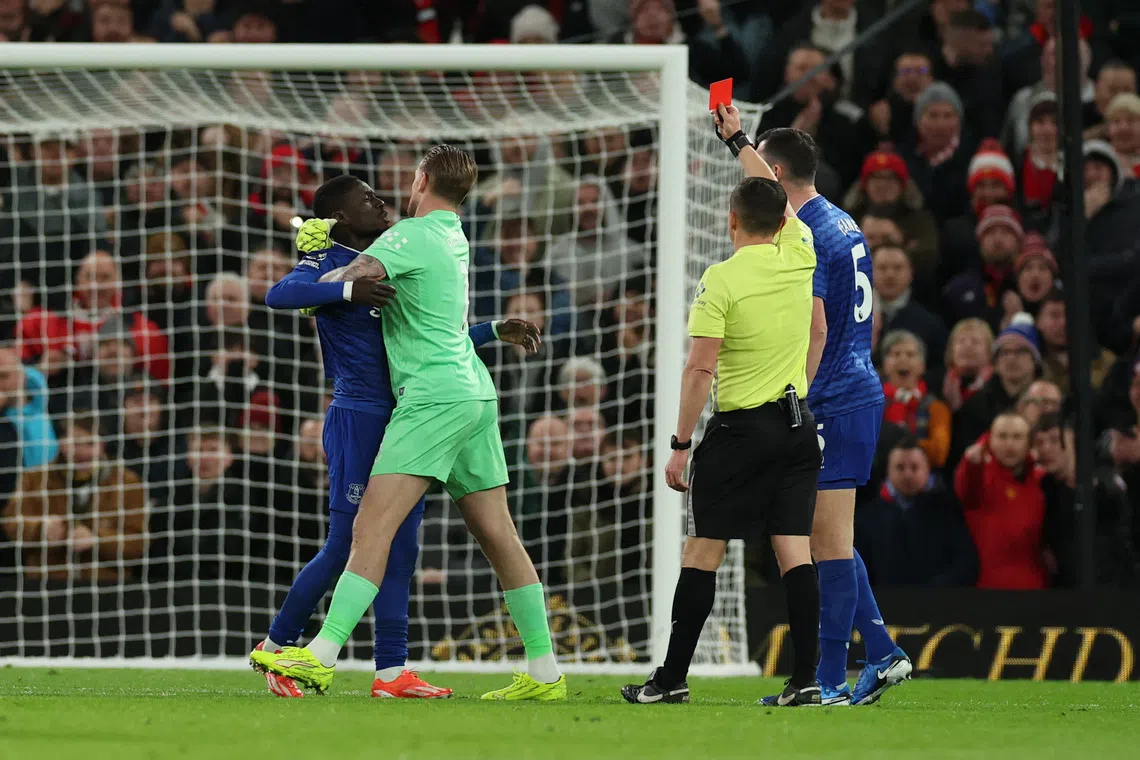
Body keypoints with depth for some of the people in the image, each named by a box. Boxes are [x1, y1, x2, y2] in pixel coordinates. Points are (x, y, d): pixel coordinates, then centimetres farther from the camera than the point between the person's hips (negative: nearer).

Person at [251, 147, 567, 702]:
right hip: (475, 392, 9)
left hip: (434, 398, -9)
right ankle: (544, 671, 8)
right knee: (498, 537, 9)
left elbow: (358, 276, -22)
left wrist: (326, 279, 0)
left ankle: (322, 656, -25)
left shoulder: (412, 234, -8)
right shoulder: (455, 236, 18)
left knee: (371, 529, -16)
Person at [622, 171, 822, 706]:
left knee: (702, 550, 1)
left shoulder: (721, 280, -11)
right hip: (797, 425, 5)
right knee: (794, 551, 3)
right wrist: (740, 140, 37)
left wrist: (681, 446, -9)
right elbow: (785, 204, 25)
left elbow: (700, 370, -14)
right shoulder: (797, 256, 3)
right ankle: (805, 680, -3)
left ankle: (671, 678, 3)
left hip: (741, 427, -5)